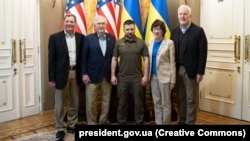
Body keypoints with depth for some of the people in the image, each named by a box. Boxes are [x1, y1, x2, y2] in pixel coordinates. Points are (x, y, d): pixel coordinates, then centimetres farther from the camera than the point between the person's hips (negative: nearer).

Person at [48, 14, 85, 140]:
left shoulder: (81, 37, 4)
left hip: (76, 73, 3)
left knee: (74, 102, 13)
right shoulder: (55, 37, -4)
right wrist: (51, 78, -9)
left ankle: (71, 125, 29)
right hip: (62, 74, -3)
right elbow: (51, 59, -5)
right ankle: (60, 129, 20)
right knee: (60, 104, 6)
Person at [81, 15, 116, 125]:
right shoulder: (89, 38, -1)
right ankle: (92, 123, 15)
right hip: (93, 75, -2)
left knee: (106, 101, 10)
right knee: (91, 102, 1)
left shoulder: (112, 38, 5)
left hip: (108, 76, 3)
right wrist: (84, 74, -10)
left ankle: (103, 122, 24)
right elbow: (84, 57, -3)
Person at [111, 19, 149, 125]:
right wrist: (113, 75, -1)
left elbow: (146, 59, 0)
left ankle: (140, 122, 21)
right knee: (122, 102, 10)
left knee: (139, 102, 8)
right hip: (122, 78, 1)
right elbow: (114, 59, 4)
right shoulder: (119, 43, 2)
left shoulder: (141, 42, 0)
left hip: (137, 78, 0)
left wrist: (145, 75, -5)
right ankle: (121, 122, 24)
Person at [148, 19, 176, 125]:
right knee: (156, 103, 13)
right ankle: (158, 123, 24)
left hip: (164, 76, -5)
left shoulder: (169, 43, -7)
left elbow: (172, 62, -7)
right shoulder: (150, 43, 8)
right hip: (153, 76, 5)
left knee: (166, 104, 4)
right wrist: (148, 76, 6)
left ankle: (166, 123, 16)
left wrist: (173, 80, -9)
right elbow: (149, 60, 10)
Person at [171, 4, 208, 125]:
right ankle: (181, 121, 24)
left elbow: (202, 53, -8)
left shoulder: (198, 31, -5)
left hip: (190, 70, -4)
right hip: (177, 69, 4)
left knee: (191, 99, 4)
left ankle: (190, 122, 14)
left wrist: (200, 72, -12)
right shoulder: (174, 31, 9)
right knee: (180, 98, 12)